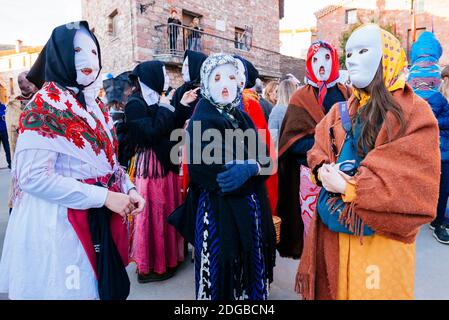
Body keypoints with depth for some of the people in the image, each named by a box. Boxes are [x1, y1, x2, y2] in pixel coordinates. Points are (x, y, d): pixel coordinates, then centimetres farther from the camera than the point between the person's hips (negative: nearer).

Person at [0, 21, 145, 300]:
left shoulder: (95, 105, 9)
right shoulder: (44, 107, -13)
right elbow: (33, 177, -21)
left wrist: (128, 189, -3)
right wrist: (104, 196, -22)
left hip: (103, 220, 7)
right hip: (61, 223, -7)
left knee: (104, 286, 19)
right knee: (71, 289, 10)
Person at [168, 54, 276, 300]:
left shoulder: (243, 118, 11)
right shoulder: (202, 121, -7)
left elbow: (263, 160, 0)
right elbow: (204, 167, -19)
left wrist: (251, 168, -21)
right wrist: (249, 167, -15)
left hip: (250, 208, 6)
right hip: (217, 209, -6)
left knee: (250, 269, 15)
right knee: (221, 273, 5)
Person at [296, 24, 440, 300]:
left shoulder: (414, 112, -8)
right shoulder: (341, 111, 10)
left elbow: (415, 184, -16)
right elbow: (319, 151, 11)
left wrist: (348, 187, -20)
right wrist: (324, 171, -12)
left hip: (380, 238, -5)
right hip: (332, 231, 5)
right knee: (331, 292, 18)